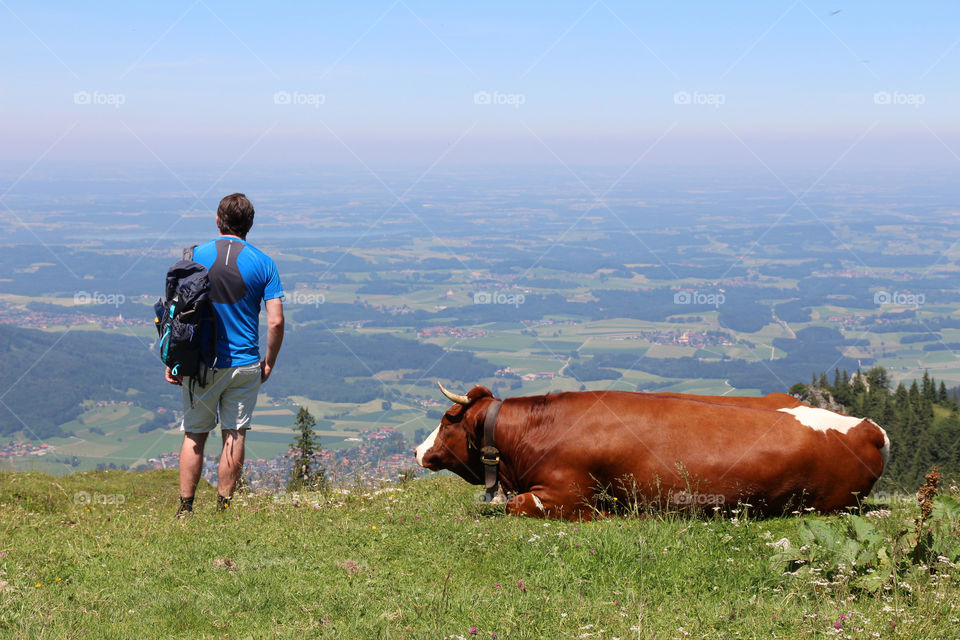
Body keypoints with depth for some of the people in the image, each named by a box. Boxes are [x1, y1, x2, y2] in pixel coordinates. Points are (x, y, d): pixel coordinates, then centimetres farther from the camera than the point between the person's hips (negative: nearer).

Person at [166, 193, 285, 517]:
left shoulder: (196, 256, -2)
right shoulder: (263, 263, -3)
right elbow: (276, 322, -8)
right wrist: (270, 362, 6)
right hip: (244, 364, 0)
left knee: (194, 435, 11)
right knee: (235, 436, 7)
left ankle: (185, 509, 12)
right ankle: (224, 509, 12)